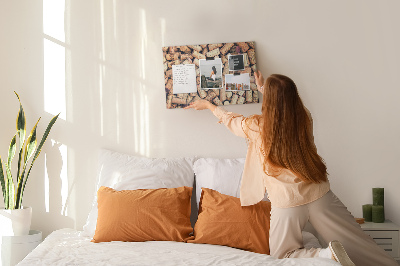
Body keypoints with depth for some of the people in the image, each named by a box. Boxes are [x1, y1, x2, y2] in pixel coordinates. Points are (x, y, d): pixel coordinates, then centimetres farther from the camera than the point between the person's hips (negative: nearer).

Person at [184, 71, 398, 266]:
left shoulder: (257, 126, -8)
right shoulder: (304, 118, 0)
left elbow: (229, 119, 14)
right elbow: (285, 106, 26)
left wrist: (208, 104, 33)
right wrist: (264, 89, 40)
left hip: (287, 204, -3)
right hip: (319, 195, 3)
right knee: (360, 248, 10)